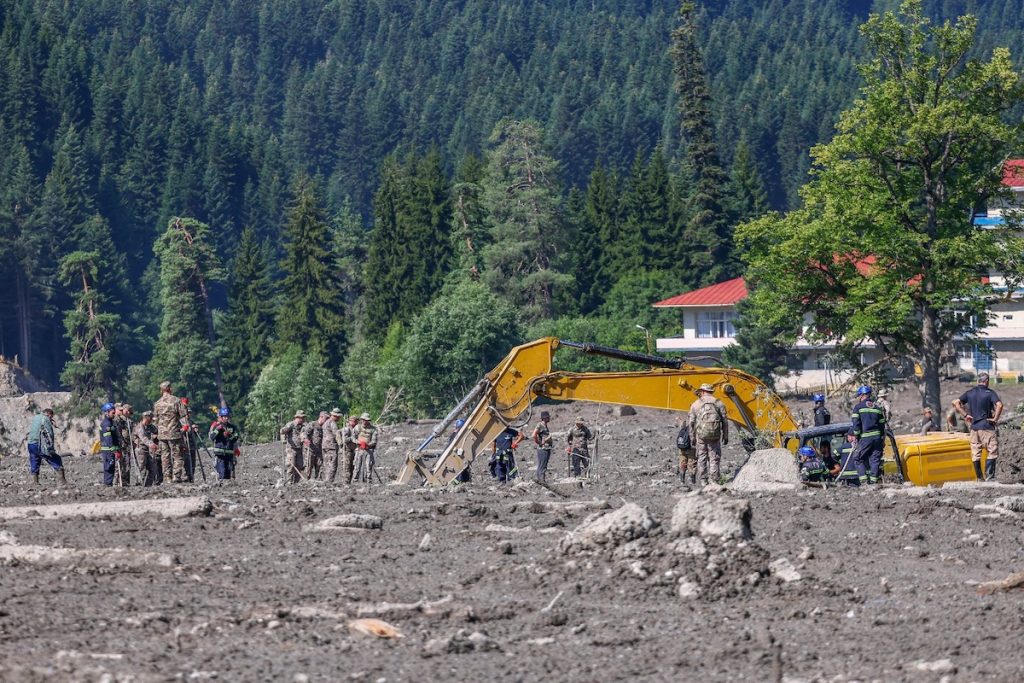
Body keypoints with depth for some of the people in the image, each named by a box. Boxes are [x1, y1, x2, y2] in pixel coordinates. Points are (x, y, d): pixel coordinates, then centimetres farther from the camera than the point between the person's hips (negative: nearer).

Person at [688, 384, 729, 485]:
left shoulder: (696, 404, 6)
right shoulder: (719, 404, 5)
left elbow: (692, 423, 5)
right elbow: (724, 422, 4)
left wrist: (692, 438, 11)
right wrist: (725, 437, 11)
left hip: (700, 434, 0)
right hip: (714, 435, 0)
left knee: (702, 458, 7)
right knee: (715, 458, 3)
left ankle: (703, 481, 5)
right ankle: (715, 480, -2)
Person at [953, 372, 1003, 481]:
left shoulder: (969, 393, 7)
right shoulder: (990, 393, -7)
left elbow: (955, 403, 2)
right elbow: (999, 405, -22)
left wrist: (965, 415, 4)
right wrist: (995, 418, -11)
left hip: (974, 427, 5)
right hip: (987, 427, -4)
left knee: (975, 454, 10)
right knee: (992, 452, 1)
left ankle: (979, 478, 13)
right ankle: (989, 477, -8)